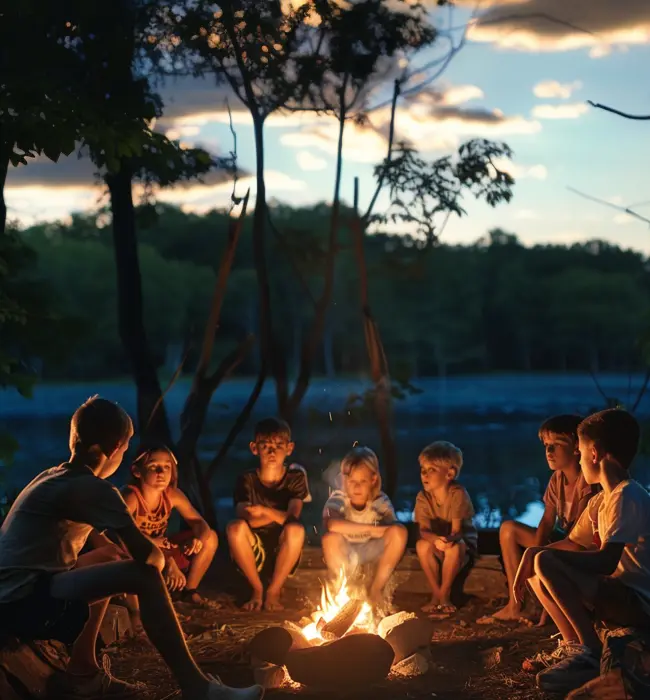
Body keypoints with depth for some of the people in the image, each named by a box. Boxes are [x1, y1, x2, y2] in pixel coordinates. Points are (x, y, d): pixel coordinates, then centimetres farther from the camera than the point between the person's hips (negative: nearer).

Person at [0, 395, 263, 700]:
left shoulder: (55, 477, 15)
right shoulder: (93, 488, -13)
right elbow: (147, 556, -18)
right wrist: (160, 556, 6)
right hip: (25, 602, -10)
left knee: (107, 561, 29)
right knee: (144, 575, -14)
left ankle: (82, 674, 24)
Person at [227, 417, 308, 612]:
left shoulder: (296, 477, -3)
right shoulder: (247, 480, -2)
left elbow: (292, 518, -19)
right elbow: (246, 520, -18)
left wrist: (264, 511, -36)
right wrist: (279, 515, -25)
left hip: (284, 553, 0)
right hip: (253, 554, 1)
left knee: (296, 529, -33)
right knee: (235, 527, -30)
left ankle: (274, 590, -10)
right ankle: (257, 589, -8)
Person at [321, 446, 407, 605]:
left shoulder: (380, 500, -15)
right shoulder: (338, 498, -22)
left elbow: (394, 528, -24)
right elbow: (332, 525, -43)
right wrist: (370, 529, -40)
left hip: (371, 550, 2)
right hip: (344, 553, -2)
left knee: (399, 532, -26)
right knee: (330, 538, -35)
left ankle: (376, 588, -11)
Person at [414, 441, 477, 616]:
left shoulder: (457, 494, -22)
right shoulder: (423, 497, -13)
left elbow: (457, 529, -24)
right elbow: (424, 530, -22)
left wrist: (450, 539, -48)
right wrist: (436, 539, -45)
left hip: (461, 542, -2)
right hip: (435, 543, 2)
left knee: (454, 548, -37)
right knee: (422, 545, -31)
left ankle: (444, 594, -16)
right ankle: (436, 594, -15)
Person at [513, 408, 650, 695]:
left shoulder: (627, 497, -18)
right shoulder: (601, 501, 12)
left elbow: (606, 562, -27)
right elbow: (573, 544, 21)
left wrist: (541, 555, -21)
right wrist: (532, 553, 1)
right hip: (620, 595, 10)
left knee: (546, 564, -24)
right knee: (536, 569, 11)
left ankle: (591, 652, -15)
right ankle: (573, 645, 8)